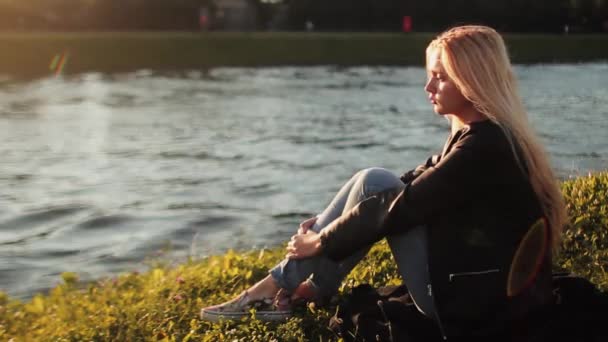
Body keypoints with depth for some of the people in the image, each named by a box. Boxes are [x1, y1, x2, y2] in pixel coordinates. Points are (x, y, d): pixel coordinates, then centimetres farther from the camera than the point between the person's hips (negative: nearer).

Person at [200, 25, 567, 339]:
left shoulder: (482, 146, -21)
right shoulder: (484, 134, 10)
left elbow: (401, 206, -20)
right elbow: (413, 186, 14)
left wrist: (321, 242, -7)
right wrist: (329, 223, 8)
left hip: (468, 302, -9)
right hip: (486, 286, 9)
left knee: (374, 184, -10)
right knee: (376, 187, 4)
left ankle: (283, 286, 0)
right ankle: (302, 286, 2)